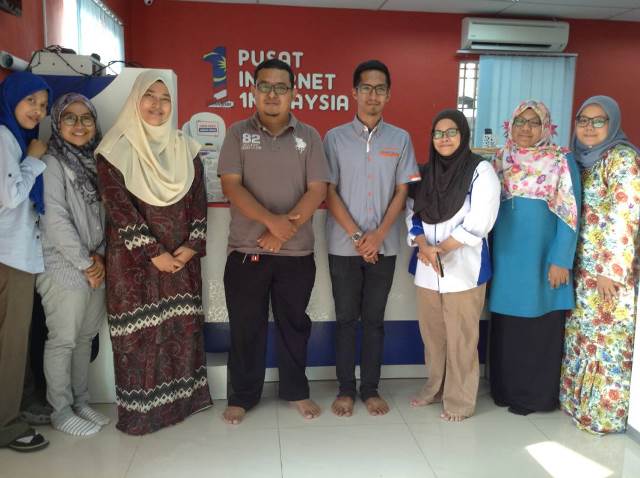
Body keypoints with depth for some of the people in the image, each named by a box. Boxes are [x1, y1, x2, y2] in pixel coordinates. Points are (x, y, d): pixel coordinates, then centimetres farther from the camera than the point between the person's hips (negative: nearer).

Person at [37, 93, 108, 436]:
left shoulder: (94, 161, 13)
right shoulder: (52, 162, -7)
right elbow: (54, 219, -14)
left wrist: (101, 256, -2)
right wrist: (85, 263, -12)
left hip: (96, 269, 6)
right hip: (64, 269, -6)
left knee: (85, 337, 14)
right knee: (62, 341, 2)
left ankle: (81, 401, 27)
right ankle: (60, 410, 16)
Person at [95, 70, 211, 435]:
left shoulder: (185, 148, 8)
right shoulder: (116, 149, -4)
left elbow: (199, 200, 5)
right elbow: (118, 207, -10)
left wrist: (192, 245, -7)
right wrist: (154, 253, -14)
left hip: (182, 257, 4)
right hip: (134, 258, -3)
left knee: (182, 326, 7)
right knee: (139, 332, 2)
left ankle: (182, 398, 22)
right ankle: (140, 409, 15)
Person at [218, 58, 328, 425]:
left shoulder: (309, 136, 4)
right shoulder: (238, 134, 2)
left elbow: (317, 191, -3)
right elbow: (231, 186, -9)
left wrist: (287, 227, -17)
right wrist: (272, 221, -22)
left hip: (297, 252, 1)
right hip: (246, 251, 0)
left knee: (294, 323, 13)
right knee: (245, 326, 9)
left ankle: (296, 390, 30)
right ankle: (243, 396, 26)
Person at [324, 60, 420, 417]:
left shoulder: (400, 139, 5)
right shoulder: (335, 138, 0)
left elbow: (402, 192, 3)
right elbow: (329, 193, -3)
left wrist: (378, 235, -9)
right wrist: (356, 236, -11)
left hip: (384, 246, 1)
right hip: (344, 246, -1)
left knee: (374, 319, 10)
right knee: (346, 319, 7)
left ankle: (371, 389, 22)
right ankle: (346, 389, 20)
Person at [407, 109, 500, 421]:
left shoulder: (481, 171, -4)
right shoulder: (426, 172, 13)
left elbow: (478, 222, -14)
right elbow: (413, 213, 8)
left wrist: (442, 248, -15)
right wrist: (423, 245, -10)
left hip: (463, 267, -5)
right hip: (426, 268, 5)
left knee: (460, 338, 1)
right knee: (431, 333, 13)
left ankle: (459, 400, 15)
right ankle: (435, 388, 30)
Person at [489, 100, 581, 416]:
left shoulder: (561, 161, -3)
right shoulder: (500, 160, 8)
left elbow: (569, 215, -7)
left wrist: (561, 260, -14)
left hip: (541, 257, -3)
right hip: (505, 256, 4)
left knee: (540, 328, 5)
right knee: (506, 327, 11)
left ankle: (535, 395, 18)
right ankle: (505, 388, 25)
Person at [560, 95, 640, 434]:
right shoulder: (582, 159, 12)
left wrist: (613, 270, -21)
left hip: (608, 266, -7)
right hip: (583, 264, 8)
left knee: (606, 336, 1)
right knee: (581, 333, 14)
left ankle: (606, 412, 14)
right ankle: (579, 399, 28)